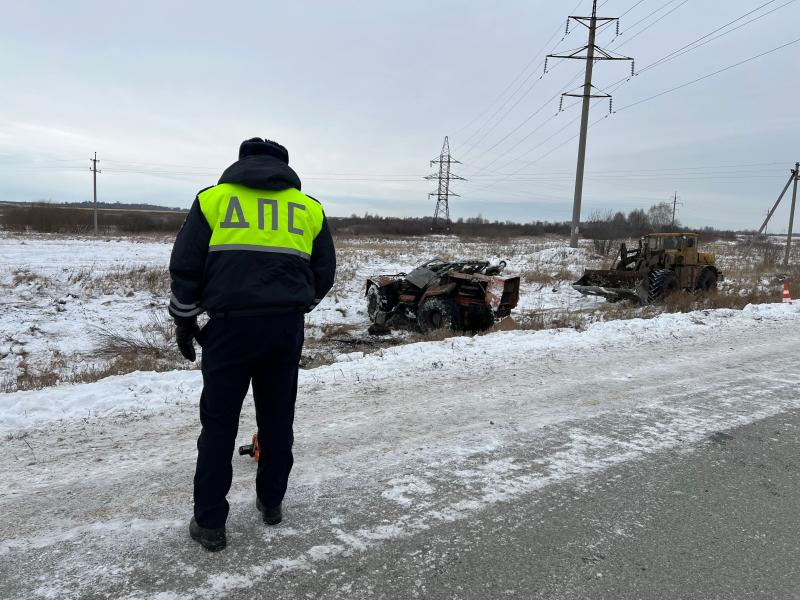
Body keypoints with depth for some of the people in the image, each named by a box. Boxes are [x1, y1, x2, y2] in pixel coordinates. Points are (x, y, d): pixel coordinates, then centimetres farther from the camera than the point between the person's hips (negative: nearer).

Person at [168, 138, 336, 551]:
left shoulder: (213, 198, 9)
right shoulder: (309, 207, 13)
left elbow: (185, 267, 4)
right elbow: (324, 273, 13)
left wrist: (184, 320, 16)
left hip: (231, 324, -2)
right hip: (286, 327, 2)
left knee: (219, 423, 8)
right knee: (277, 418, 17)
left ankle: (209, 523, 15)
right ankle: (271, 502, 30)